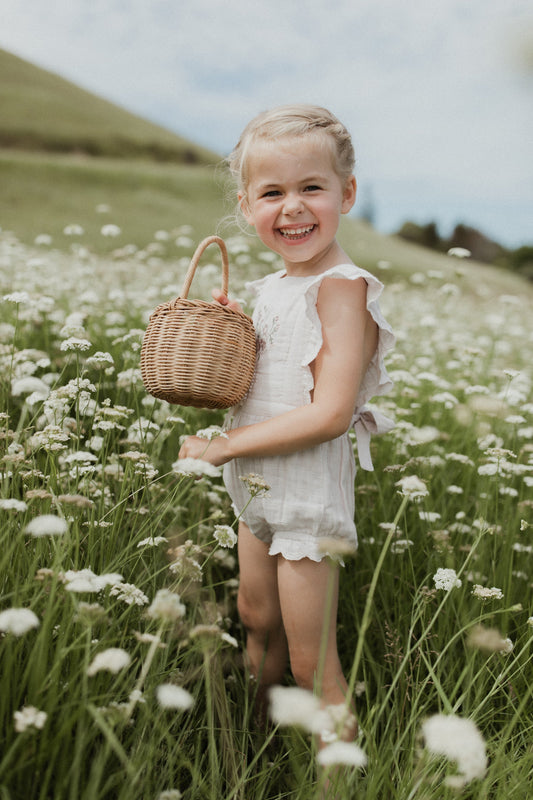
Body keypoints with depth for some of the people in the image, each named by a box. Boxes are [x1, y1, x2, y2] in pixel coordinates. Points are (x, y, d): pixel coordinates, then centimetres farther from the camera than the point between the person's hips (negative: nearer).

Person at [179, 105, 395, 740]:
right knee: (257, 621, 25)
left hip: (310, 492, -8)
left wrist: (223, 445, -21)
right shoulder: (274, 288, 5)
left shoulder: (341, 287, -20)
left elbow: (330, 413, -27)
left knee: (311, 665, 2)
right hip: (257, 486, 8)